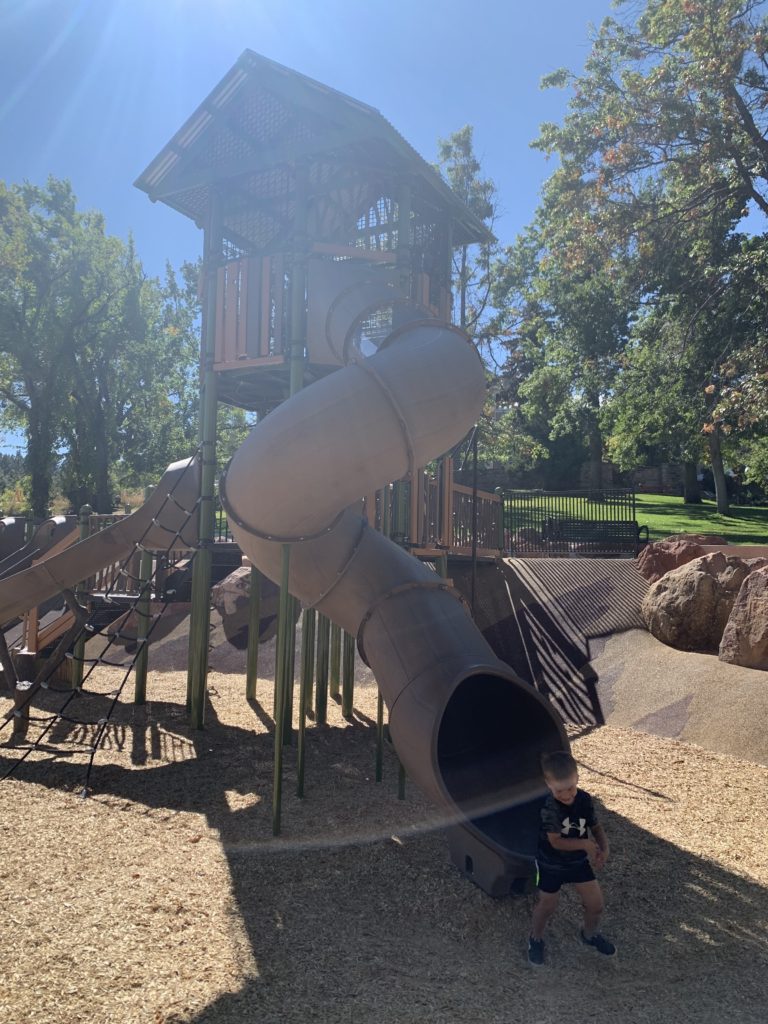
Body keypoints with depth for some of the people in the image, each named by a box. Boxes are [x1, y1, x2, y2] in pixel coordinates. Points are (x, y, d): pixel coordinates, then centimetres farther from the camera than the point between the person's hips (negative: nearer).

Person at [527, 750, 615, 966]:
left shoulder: (585, 799, -17)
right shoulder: (549, 808, -33)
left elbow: (596, 827, -2)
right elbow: (556, 842, -30)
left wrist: (604, 848, -20)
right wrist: (586, 844, -24)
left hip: (578, 860, 4)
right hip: (551, 864, -4)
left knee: (596, 902, 12)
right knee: (547, 905, 13)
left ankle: (590, 934, 43)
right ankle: (536, 939, 41)